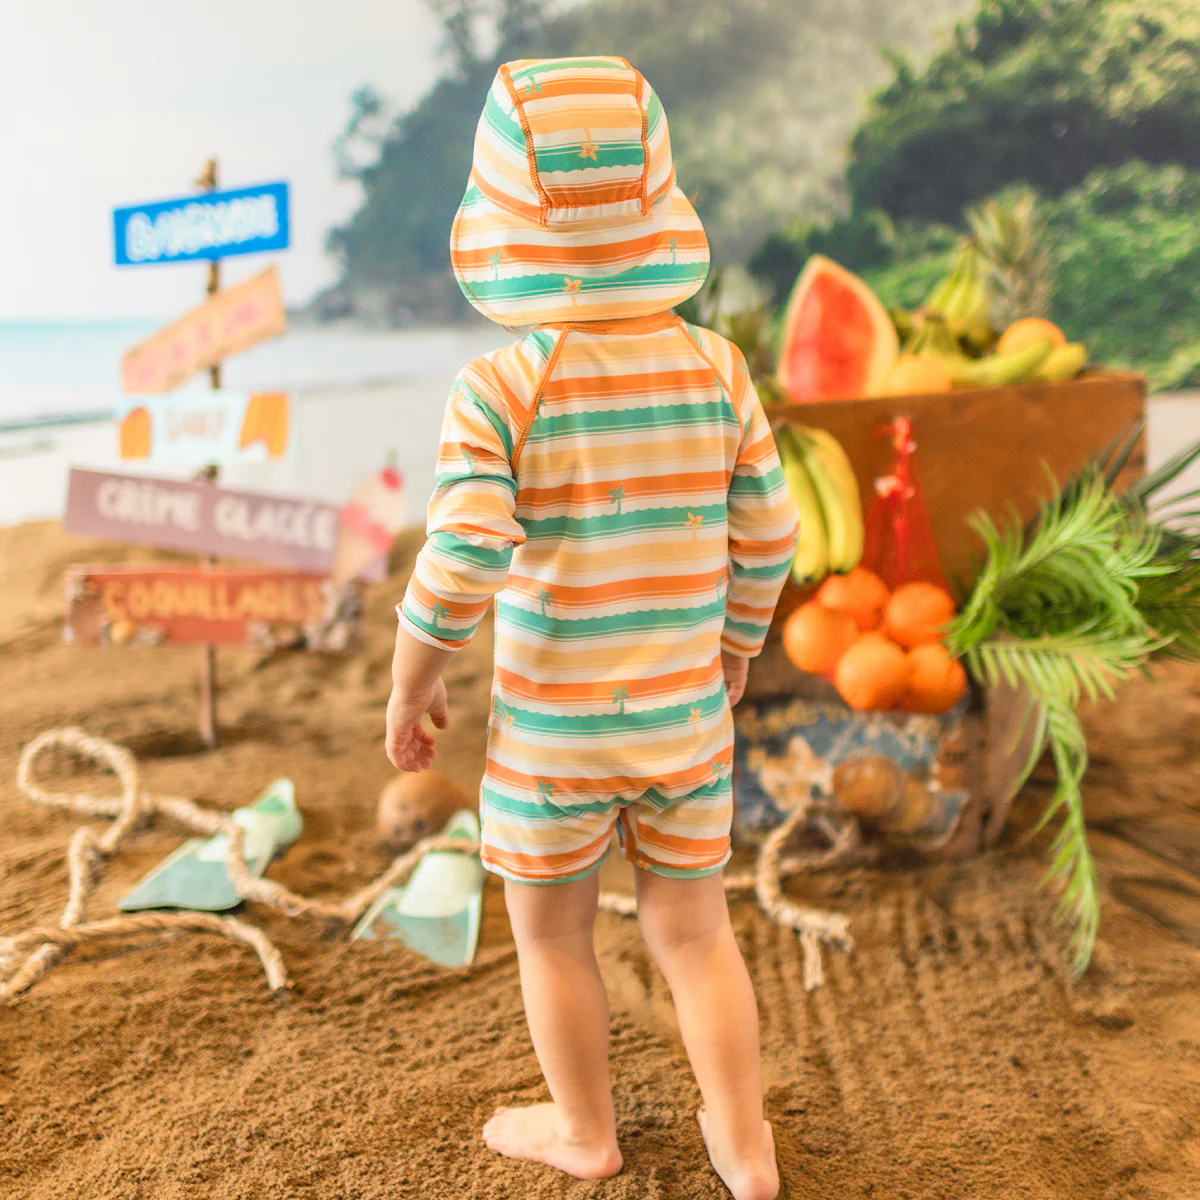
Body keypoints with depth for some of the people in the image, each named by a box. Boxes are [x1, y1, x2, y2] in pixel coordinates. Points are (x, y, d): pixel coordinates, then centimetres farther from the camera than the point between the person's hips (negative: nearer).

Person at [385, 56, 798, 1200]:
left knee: (550, 932, 20)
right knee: (693, 930, 20)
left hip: (548, 728, -3)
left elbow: (456, 570, -23)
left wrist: (410, 685, -5)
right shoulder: (715, 367, -8)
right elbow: (767, 540, -2)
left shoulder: (496, 390, -18)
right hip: (685, 716, 3)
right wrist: (738, 642, 16)